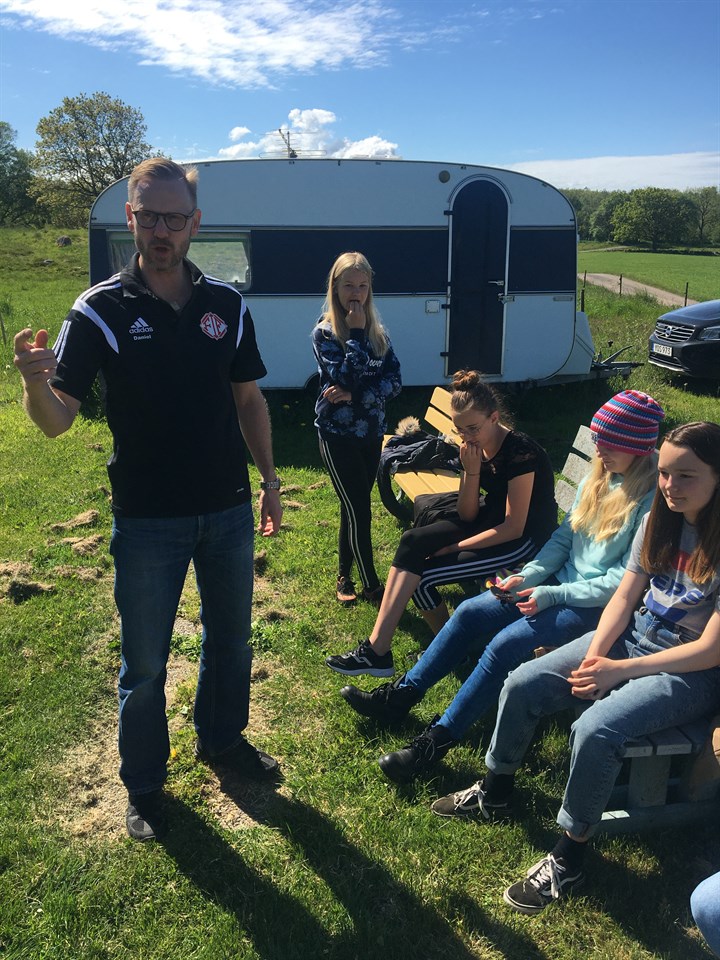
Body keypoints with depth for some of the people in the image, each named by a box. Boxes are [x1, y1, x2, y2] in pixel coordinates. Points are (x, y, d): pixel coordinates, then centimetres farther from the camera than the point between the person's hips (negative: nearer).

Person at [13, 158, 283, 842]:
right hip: (147, 520, -3)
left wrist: (269, 480, 9)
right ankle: (144, 786, 33)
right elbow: (57, 421, -16)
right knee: (144, 664, 10)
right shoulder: (100, 310, -10)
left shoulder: (226, 305, 0)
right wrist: (34, 381, -37)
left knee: (230, 638, 20)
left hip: (228, 510, 4)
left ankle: (222, 739, 45)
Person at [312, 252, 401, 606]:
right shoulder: (325, 332, -9)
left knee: (354, 508, 14)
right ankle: (372, 586, 9)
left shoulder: (378, 330, 6)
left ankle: (344, 575, 30)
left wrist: (354, 395, -16)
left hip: (371, 431, 5)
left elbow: (394, 380, -3)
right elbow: (346, 377, -22)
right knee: (359, 511, -3)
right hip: (338, 434, -5)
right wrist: (356, 333, -19)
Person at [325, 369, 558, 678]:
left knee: (423, 574, -18)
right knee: (412, 542, -13)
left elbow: (514, 528, -23)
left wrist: (454, 547, -17)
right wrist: (471, 471, -18)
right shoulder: (475, 446, -1)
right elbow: (466, 516, -1)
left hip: (525, 539, -8)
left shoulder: (520, 452, -24)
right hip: (490, 518, 8)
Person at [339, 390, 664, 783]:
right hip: (561, 581, 8)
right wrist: (529, 577, -6)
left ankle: (438, 739, -14)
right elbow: (563, 537, 9)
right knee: (469, 613, -4)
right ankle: (402, 695, 5)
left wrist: (551, 596, -19)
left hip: (598, 605, -8)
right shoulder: (598, 477, 5)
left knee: (506, 643, -25)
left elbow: (626, 581, -20)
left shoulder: (652, 501, -19)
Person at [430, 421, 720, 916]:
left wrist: (620, 670, -20)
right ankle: (495, 793, 17)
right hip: (630, 637, 7)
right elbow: (624, 596, 2)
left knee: (596, 729, -31)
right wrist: (595, 653, -14)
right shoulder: (658, 521, -2)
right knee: (522, 684, -6)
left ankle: (569, 856, -8)